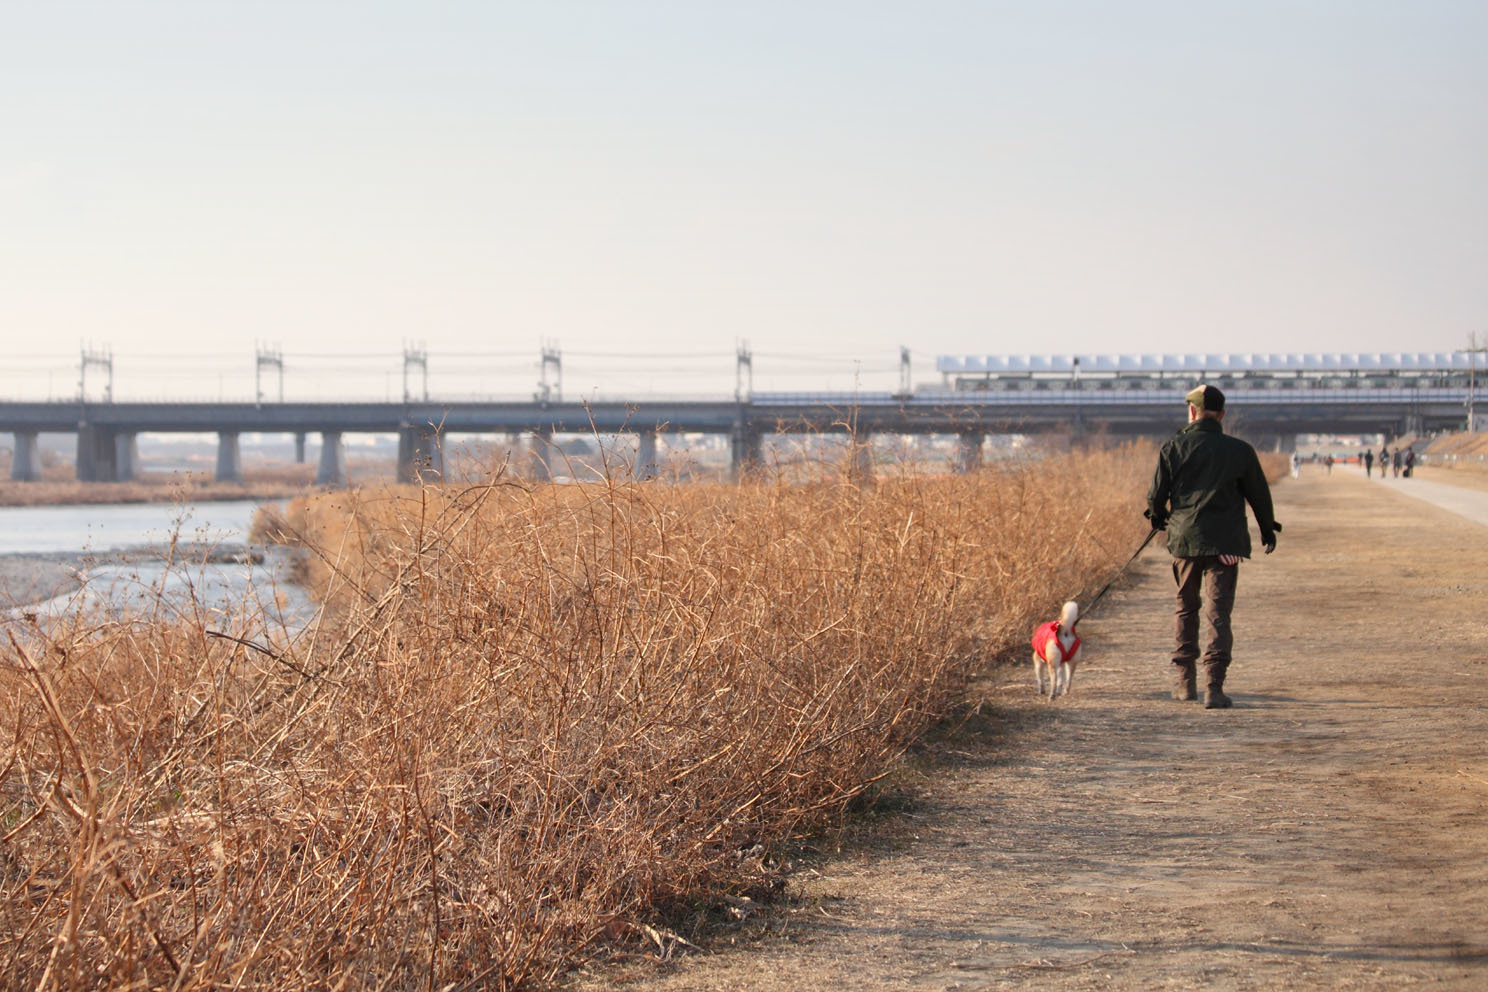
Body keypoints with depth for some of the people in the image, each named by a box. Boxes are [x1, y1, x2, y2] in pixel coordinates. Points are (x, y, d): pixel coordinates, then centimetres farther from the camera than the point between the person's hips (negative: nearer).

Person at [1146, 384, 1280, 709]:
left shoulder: (1174, 447, -1)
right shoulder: (1239, 451, 0)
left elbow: (1157, 494, 0)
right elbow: (1259, 495, 8)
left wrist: (1157, 517, 23)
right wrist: (1268, 529, 26)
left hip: (1184, 538, 1)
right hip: (1225, 543, -1)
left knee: (1186, 607, 19)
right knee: (1218, 614, -3)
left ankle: (1184, 679, 24)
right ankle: (1214, 686, -15)